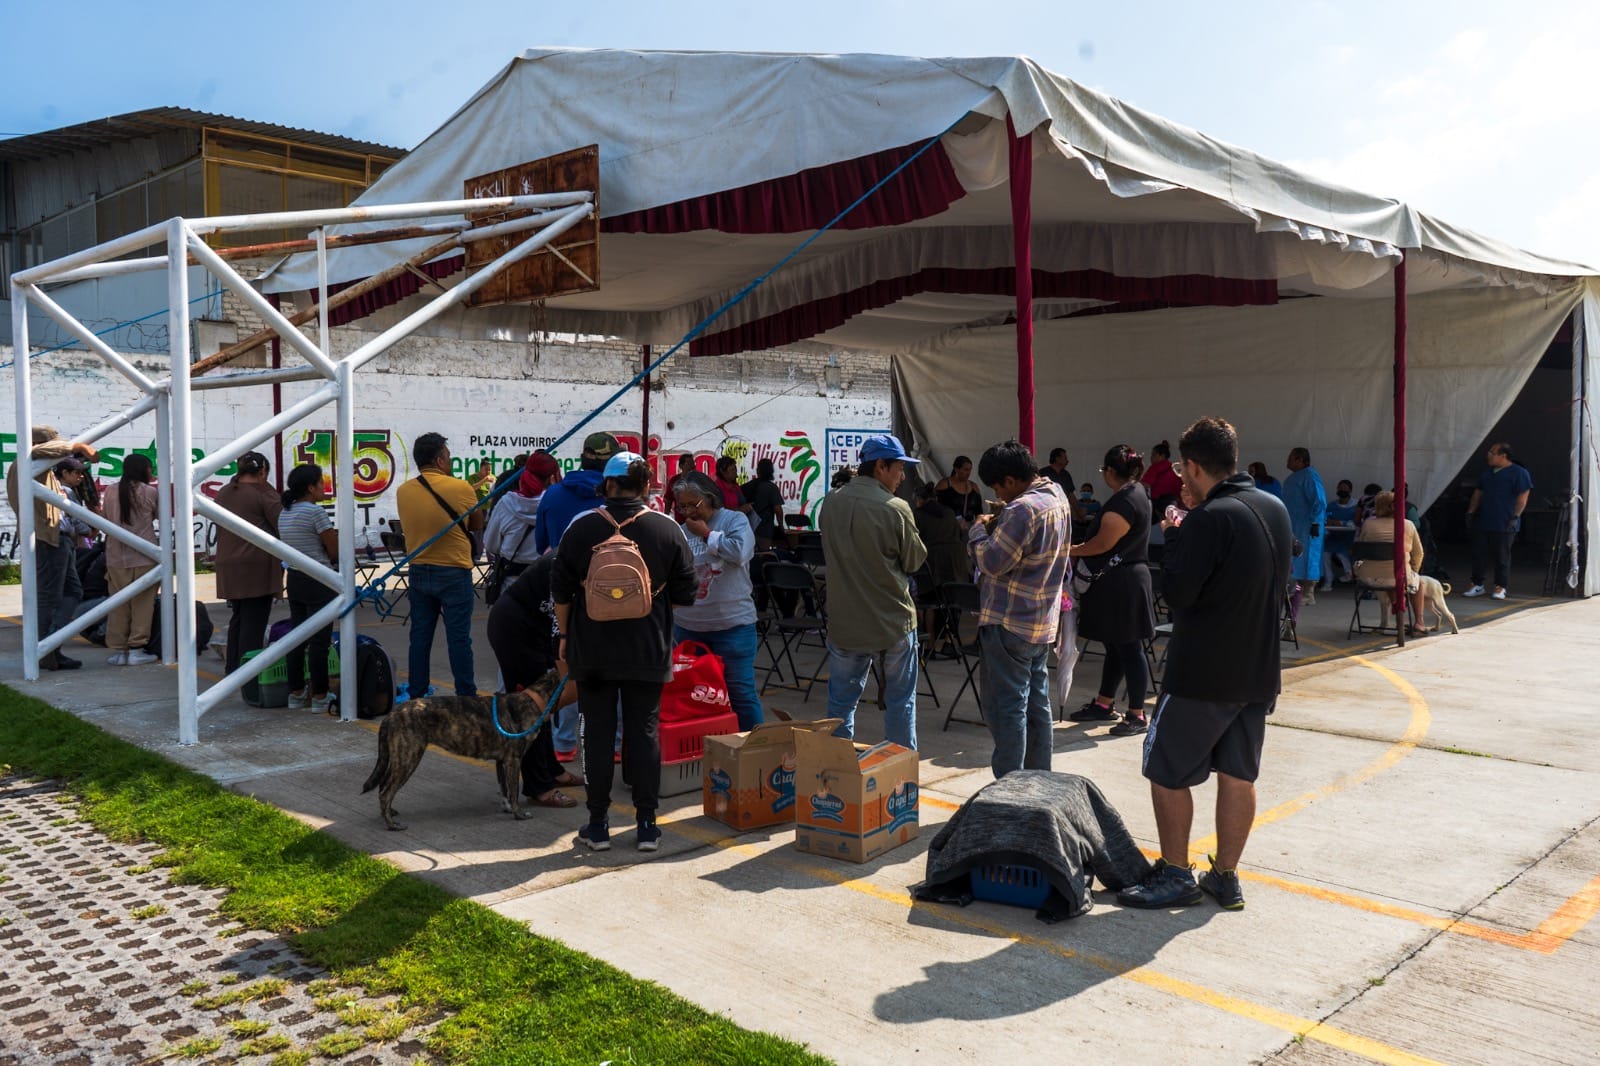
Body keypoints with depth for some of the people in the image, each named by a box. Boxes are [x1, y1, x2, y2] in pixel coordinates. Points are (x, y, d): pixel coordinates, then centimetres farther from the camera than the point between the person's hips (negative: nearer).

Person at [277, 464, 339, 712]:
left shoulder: (284, 513, 11)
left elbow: (289, 549, 13)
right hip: (318, 582, -8)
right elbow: (335, 552, -13)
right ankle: (320, 697, 1)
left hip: (294, 578, 8)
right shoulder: (316, 512, -15)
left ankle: (296, 693, 19)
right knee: (319, 640, -3)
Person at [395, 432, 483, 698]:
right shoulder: (461, 488, -11)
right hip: (454, 574, -4)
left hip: (418, 573, 4)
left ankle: (416, 696, 16)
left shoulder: (403, 491, 0)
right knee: (458, 637, 2)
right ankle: (466, 696, 7)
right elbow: (477, 525, 2)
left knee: (420, 637, 10)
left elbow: (413, 524, 12)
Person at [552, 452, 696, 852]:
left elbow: (561, 589, 1)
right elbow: (684, 594, 1)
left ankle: (598, 824, 13)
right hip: (648, 651, 0)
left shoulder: (582, 527, -3)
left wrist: (565, 635, 12)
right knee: (644, 732, 7)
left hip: (592, 650, 0)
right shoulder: (667, 529, -2)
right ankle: (646, 824, 11)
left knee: (597, 733, 7)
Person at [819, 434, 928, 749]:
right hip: (893, 620, -3)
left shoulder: (832, 502, -1)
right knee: (901, 700, 11)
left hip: (845, 622, 3)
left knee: (841, 700, 12)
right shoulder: (895, 509, -15)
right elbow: (914, 561, -4)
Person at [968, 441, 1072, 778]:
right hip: (1043, 622, 9)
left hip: (1009, 624, -9)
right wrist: (999, 527, 8)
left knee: (1006, 706, -2)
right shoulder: (1057, 496, 8)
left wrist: (979, 530, -5)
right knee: (1037, 703, 16)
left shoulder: (1022, 509, -22)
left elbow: (992, 562, -21)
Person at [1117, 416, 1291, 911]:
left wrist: (1174, 537, -6)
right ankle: (1226, 878, 21)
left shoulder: (1208, 519, -20)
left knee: (1167, 771, 6)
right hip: (1259, 671, 8)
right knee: (1238, 775, 13)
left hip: (1202, 673, -8)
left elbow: (1177, 592, -20)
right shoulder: (1276, 508, 6)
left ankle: (1176, 875, 12)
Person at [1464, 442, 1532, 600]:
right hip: (1482, 522, 6)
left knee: (1502, 556, 0)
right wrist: (1470, 512, 12)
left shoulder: (1519, 473, -5)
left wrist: (1515, 517, -16)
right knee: (1479, 554, 5)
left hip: (1504, 525, -6)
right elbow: (1478, 493, 21)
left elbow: (1522, 497, -9)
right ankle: (1477, 585, 12)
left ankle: (1500, 587, 8)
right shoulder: (1487, 473, 16)